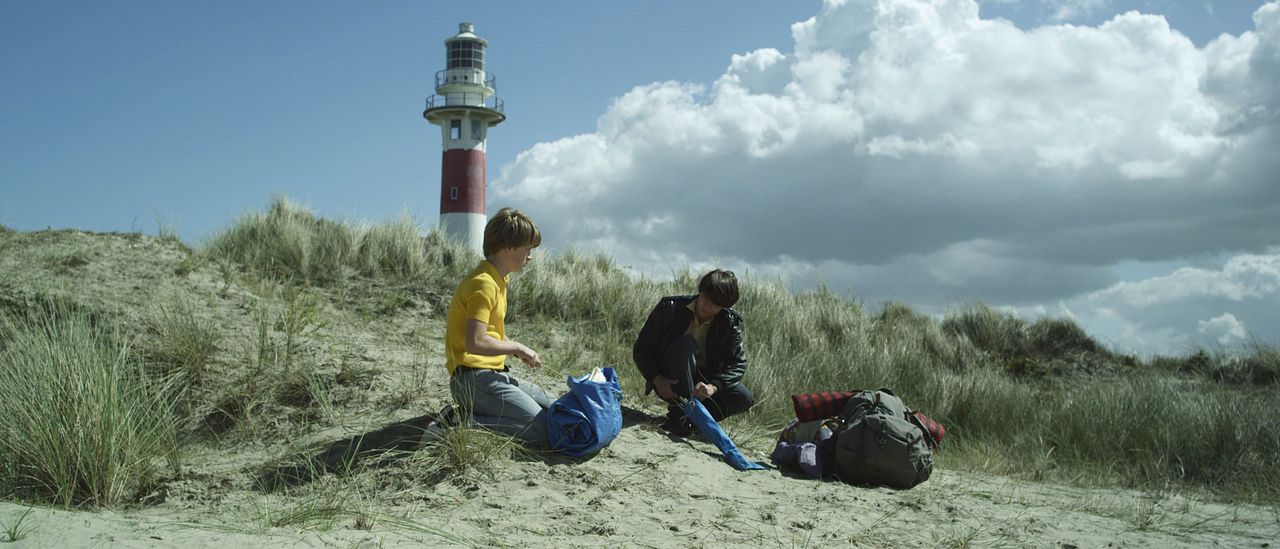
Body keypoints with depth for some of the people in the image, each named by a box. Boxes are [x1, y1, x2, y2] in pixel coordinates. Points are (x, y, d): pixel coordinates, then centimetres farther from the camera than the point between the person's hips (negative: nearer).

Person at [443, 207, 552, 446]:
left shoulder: (498, 279, 15)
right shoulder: (483, 283, -17)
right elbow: (475, 343, -26)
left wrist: (517, 350, 6)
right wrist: (517, 347, -11)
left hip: (495, 373, 10)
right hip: (474, 378, -10)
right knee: (543, 430, -17)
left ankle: (469, 414, 7)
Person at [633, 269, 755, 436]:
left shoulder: (730, 322, -7)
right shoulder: (670, 308, -13)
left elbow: (738, 362, -14)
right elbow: (641, 349, -10)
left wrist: (713, 386, -33)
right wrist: (657, 379, -27)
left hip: (702, 383, 3)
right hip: (668, 383, -3)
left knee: (745, 399, -22)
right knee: (686, 344, -32)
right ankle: (679, 411, -28)